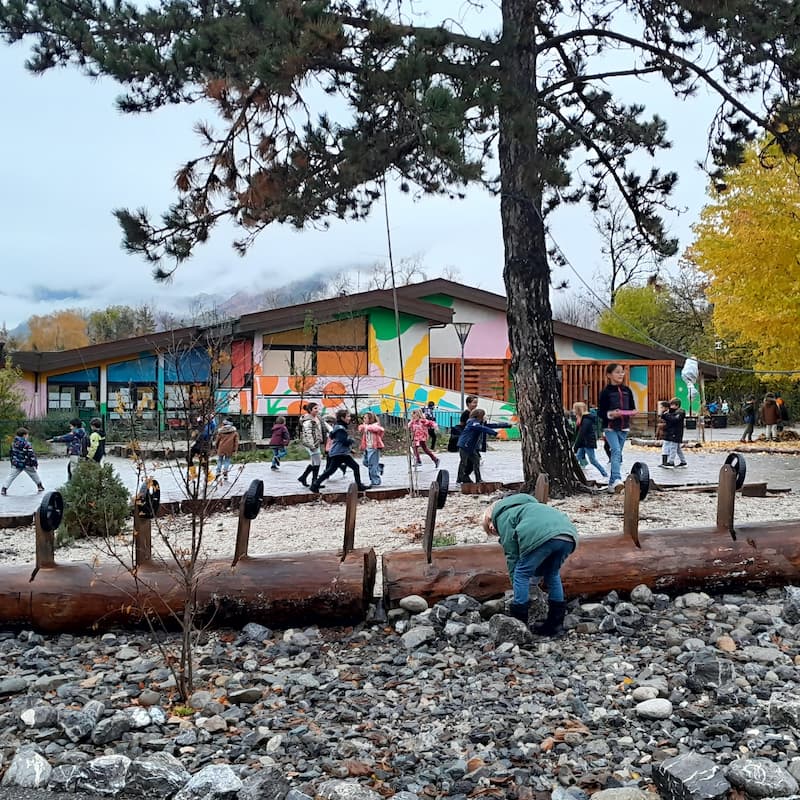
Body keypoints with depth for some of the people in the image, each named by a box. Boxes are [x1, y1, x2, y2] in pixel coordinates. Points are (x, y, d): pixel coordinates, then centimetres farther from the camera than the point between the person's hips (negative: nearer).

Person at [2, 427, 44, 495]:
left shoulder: (14, 443, 4)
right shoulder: (27, 444, -16)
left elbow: (12, 453, 14)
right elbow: (31, 455, -16)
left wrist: (12, 462, 25)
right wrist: (35, 463, -8)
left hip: (16, 464, 4)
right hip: (27, 464, -4)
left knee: (11, 476, 0)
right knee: (34, 474, 17)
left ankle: (4, 488, -13)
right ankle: (40, 486, 29)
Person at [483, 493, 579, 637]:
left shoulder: (503, 518, 20)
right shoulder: (522, 507, 43)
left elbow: (512, 555, 15)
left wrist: (516, 584, 23)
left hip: (543, 535, -8)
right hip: (569, 535, 8)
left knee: (522, 574, 10)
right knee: (553, 574, 27)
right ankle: (555, 624, 28)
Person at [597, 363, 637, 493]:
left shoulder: (627, 390, 8)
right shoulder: (606, 392, -6)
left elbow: (632, 407, 15)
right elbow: (600, 412, -6)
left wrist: (632, 412, -7)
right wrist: (610, 414, -24)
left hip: (624, 427, 5)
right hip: (610, 427, -5)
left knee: (617, 453, 9)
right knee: (616, 451, -21)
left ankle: (612, 482, 16)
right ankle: (617, 479, -32)